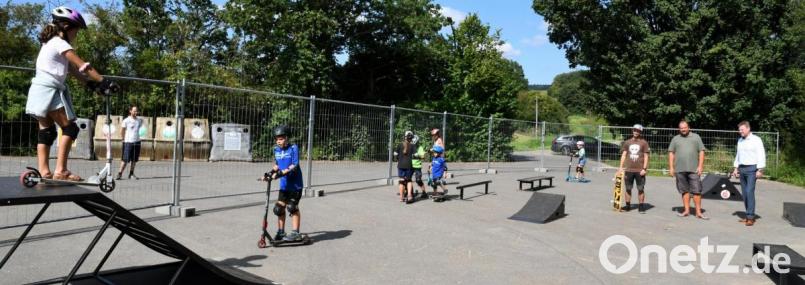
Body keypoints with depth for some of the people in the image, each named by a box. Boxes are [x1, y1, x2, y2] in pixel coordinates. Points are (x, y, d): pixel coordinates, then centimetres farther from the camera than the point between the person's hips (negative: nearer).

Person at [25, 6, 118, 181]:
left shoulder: (51, 43, 20)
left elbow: (72, 69, 13)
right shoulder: (60, 44, -10)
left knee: (46, 131, 8)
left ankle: (44, 171, 7)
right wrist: (104, 81, -21)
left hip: (41, 91, 10)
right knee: (69, 128, -9)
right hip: (49, 92, -10)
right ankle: (60, 171, -11)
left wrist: (93, 84, 6)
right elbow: (83, 66, -19)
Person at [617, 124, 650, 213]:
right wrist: (621, 167, 0)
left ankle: (641, 206, 8)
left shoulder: (644, 143, 3)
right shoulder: (627, 142, 10)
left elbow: (646, 156, 1)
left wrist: (644, 168, -7)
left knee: (640, 189, 0)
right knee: (628, 189, 7)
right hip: (628, 170, 3)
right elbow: (623, 155, 9)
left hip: (640, 170, -2)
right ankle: (628, 205, 16)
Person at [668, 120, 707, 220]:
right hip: (680, 170, 2)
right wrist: (671, 167, 1)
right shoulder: (675, 139, 11)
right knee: (684, 191, 8)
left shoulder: (696, 137, 8)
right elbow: (671, 153, 9)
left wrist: (700, 166, -6)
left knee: (696, 191, -3)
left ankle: (698, 212, 2)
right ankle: (686, 210, 15)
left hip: (694, 169, -2)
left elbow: (701, 152, 3)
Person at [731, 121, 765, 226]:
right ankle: (748, 216, 12)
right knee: (744, 193, 6)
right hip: (741, 169, 7)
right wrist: (736, 168, 15)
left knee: (750, 192, -13)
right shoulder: (740, 140, 14)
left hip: (752, 169, -7)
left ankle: (751, 217, -11)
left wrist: (760, 170, -15)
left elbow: (761, 155, -10)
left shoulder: (756, 140, -6)